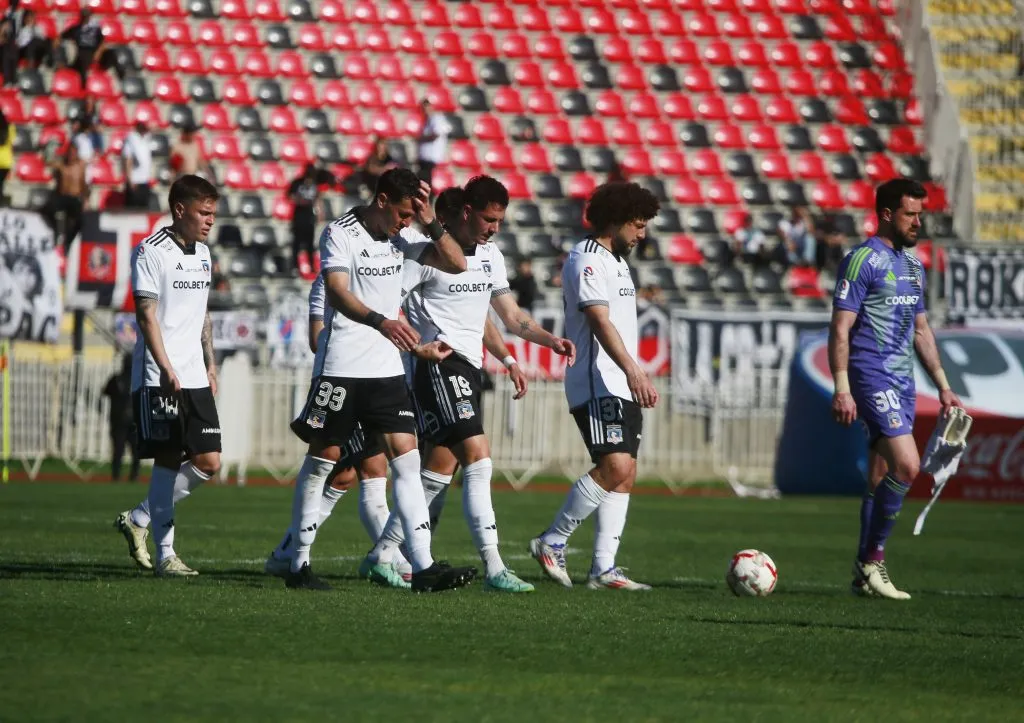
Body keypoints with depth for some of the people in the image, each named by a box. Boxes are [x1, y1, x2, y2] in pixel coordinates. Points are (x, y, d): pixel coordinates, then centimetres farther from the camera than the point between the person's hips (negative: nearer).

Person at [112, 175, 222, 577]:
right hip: (157, 377, -7)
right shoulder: (151, 252, -8)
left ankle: (138, 520, 16)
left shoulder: (202, 253, 16)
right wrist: (166, 369, -19)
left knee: (209, 461, 0)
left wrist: (210, 366, 20)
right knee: (168, 458, -8)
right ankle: (165, 554, -3)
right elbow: (146, 315, -13)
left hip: (195, 377, 7)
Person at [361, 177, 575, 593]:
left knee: (438, 471, 10)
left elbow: (512, 316, 22)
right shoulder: (430, 252, -10)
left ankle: (381, 554, 21)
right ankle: (493, 567, -22)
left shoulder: (491, 256, 15)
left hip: (469, 369, 9)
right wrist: (419, 344, -23)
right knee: (479, 459, -18)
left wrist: (551, 340, 6)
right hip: (438, 366, -9)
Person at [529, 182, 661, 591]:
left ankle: (604, 569, 4)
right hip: (596, 384, -10)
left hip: (623, 388, 10)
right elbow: (599, 321, -24)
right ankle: (552, 543, -9)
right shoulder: (586, 260, -11)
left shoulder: (618, 262, 20)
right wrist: (633, 370, -35)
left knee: (624, 475, 4)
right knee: (615, 466, -20)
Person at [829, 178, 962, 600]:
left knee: (882, 478, 9)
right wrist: (841, 388, -20)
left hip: (902, 379, 8)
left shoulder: (913, 265, 17)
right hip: (872, 375, -8)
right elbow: (840, 329, -13)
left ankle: (865, 573, 13)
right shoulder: (863, 260, -9)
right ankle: (871, 558, -8)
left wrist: (943, 387, 20)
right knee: (906, 465, -19)